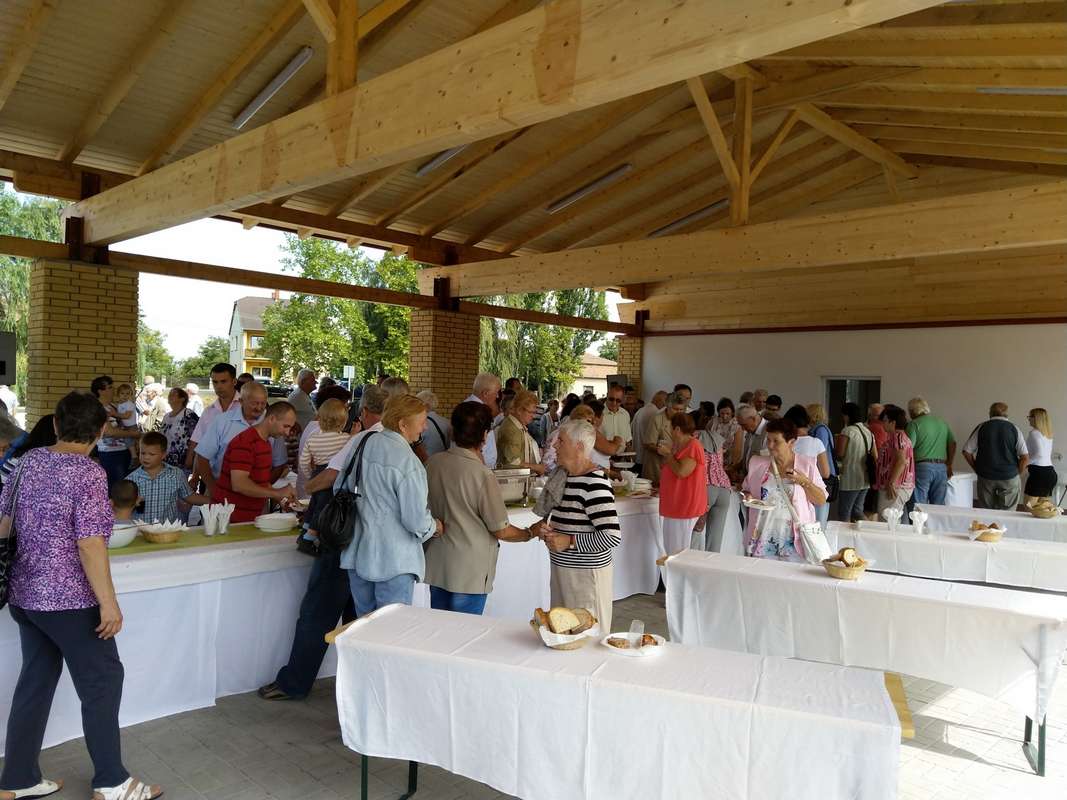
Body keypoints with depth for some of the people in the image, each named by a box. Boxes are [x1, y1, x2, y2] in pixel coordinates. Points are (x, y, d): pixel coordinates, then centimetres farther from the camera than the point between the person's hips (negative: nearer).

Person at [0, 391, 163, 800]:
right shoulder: (88, 472, -19)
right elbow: (89, 544, -23)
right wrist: (108, 602, -19)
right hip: (69, 599, -8)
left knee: (34, 683, 18)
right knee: (101, 682, 4)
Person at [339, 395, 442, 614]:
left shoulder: (359, 442, -1)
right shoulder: (408, 462, -22)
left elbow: (339, 488, 11)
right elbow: (416, 520, -19)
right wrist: (434, 527, 2)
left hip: (357, 553, 7)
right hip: (393, 561, -7)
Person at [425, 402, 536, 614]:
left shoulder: (432, 463, -5)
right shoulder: (482, 475, -21)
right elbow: (501, 531, -13)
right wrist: (530, 533, 4)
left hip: (436, 567, 6)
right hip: (470, 573, -6)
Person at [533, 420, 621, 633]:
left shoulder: (594, 483, -19)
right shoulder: (564, 476, 9)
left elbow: (612, 537, -24)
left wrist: (569, 541, -20)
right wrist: (545, 528, 3)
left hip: (586, 573, -8)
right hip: (562, 571, 8)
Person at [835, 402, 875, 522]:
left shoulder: (847, 430, -13)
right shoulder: (869, 432, 10)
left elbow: (839, 454, -15)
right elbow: (875, 456, 13)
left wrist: (835, 442, 3)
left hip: (850, 480, -8)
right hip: (865, 480, 8)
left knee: (844, 514, 0)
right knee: (857, 511, 17)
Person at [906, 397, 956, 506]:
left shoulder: (914, 424, -5)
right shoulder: (943, 423, 14)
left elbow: (909, 447, -13)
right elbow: (953, 444, 12)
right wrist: (949, 465, 19)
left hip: (922, 466, -5)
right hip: (941, 468, 5)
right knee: (939, 506, 9)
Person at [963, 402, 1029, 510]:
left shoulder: (981, 428, 2)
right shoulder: (1014, 429, 1)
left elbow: (967, 452, -1)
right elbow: (1025, 457, -6)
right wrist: (1017, 473, 7)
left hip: (985, 478, 1)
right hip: (1010, 478, -1)